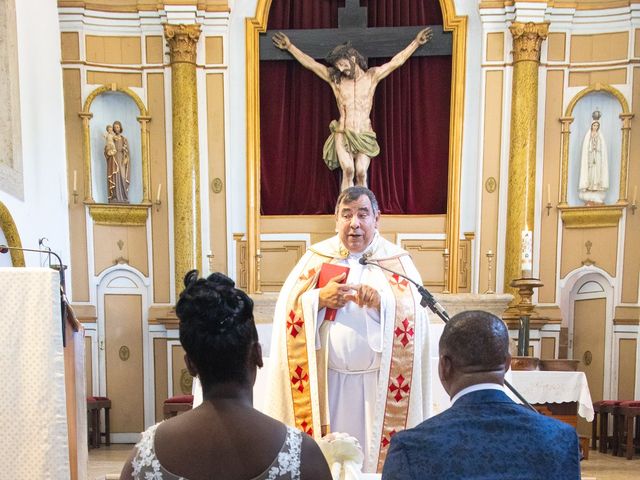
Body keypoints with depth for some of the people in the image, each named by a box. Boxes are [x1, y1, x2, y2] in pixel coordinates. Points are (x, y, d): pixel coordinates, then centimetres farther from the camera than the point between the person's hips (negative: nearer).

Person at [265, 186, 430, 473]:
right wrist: (320, 299, -17)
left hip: (379, 383, 0)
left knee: (376, 449, 6)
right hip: (326, 380, 1)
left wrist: (381, 300, -24)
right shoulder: (316, 257, 6)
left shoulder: (397, 261, 4)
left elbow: (414, 314, -7)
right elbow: (287, 309, 0)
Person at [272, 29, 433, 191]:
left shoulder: (372, 76, 5)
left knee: (361, 173, -15)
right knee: (348, 171, -19)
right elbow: (309, 63, 8)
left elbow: (396, 61, 6)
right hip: (342, 134, 0)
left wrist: (416, 42, 4)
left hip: (364, 136, 0)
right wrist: (289, 46, 7)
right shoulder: (335, 78, 6)